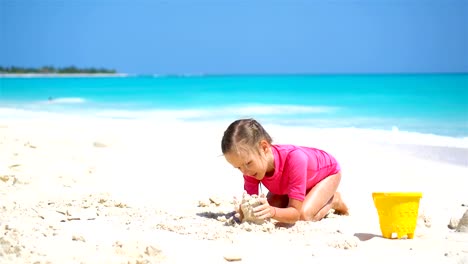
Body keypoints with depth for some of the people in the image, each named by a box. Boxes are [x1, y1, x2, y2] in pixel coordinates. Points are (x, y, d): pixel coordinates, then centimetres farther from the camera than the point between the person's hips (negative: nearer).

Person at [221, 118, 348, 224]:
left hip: (328, 171, -6)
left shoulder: (294, 159, -46)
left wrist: (272, 212, -63)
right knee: (266, 212, -13)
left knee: (304, 215, -28)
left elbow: (295, 214, -42)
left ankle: (334, 200, 3)